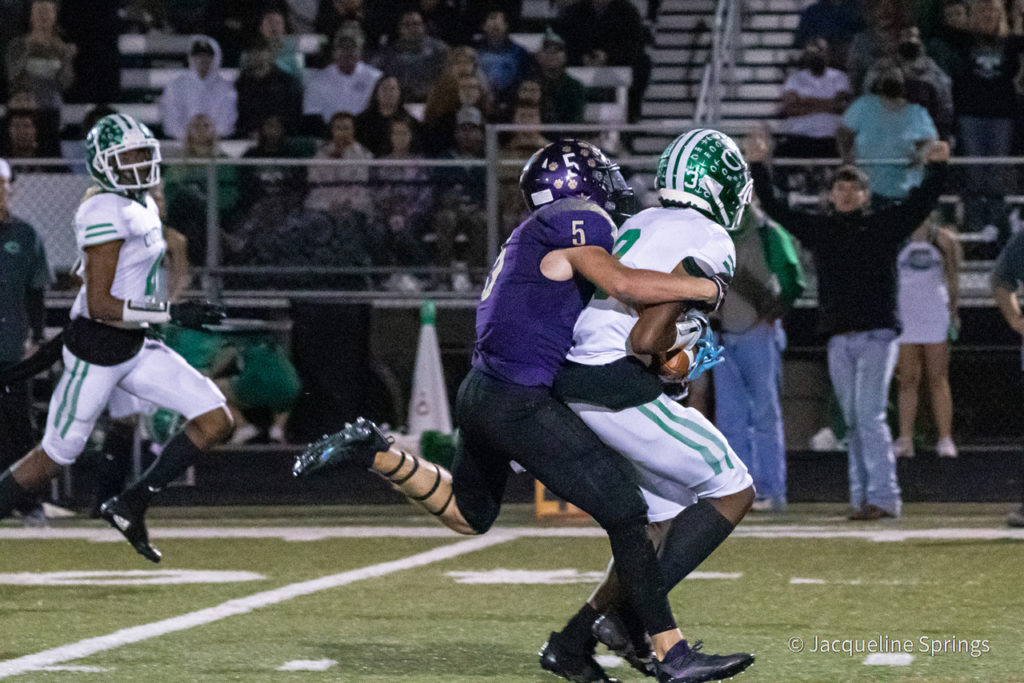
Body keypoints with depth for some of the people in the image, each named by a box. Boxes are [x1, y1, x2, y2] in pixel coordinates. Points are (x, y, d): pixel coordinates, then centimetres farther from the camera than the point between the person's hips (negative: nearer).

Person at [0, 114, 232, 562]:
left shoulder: (142, 207, 8)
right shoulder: (107, 215, -21)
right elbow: (99, 305, -25)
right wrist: (172, 313, -27)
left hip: (134, 347, 9)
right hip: (97, 351, -9)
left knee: (216, 422, -2)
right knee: (56, 455, 3)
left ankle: (131, 506, 4)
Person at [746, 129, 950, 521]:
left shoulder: (884, 226, 5)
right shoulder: (818, 230, 13)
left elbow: (922, 202, 0)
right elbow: (774, 208, 15)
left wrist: (937, 168, -11)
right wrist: (757, 166, 10)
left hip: (877, 335, -4)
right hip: (838, 339, 4)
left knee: (870, 416, -13)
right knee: (853, 422, 5)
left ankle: (883, 497, -13)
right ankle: (862, 498, 7)